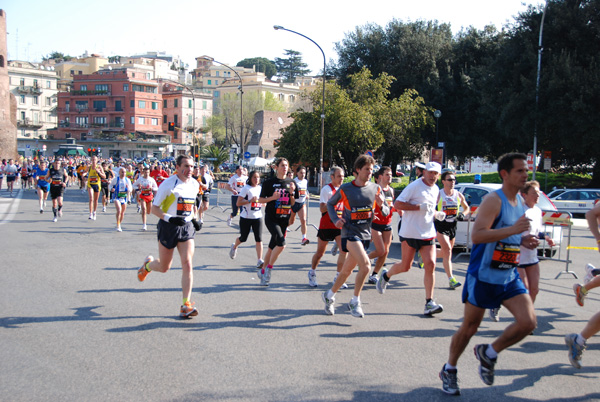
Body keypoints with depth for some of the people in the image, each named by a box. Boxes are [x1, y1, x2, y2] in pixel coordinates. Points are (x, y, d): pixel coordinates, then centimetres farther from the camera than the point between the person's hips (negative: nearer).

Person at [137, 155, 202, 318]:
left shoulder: (194, 184, 5)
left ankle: (186, 304, -8)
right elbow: (154, 208, -10)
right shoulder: (168, 184, -12)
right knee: (164, 267, 9)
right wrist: (170, 218, -25)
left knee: (187, 263, -11)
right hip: (168, 227, -4)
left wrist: (194, 219, 8)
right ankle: (148, 264, 45)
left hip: (186, 227, 4)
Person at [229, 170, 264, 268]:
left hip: (257, 217, 4)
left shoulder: (260, 188, 8)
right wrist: (250, 200, -24)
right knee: (243, 238, 11)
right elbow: (238, 203, -16)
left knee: (259, 239, -9)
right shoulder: (246, 188, -10)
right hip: (246, 217, -4)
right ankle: (234, 247, 45)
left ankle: (259, 261, -10)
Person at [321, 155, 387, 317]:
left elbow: (386, 213, 7)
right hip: (350, 232, -5)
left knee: (347, 270, 14)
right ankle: (355, 302, -5)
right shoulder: (345, 188, -5)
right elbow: (330, 203, 11)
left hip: (365, 234, 5)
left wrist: (381, 205, -15)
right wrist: (335, 219, -5)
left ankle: (329, 295, 36)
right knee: (366, 265, -22)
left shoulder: (376, 189, 3)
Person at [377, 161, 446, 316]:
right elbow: (397, 204, -15)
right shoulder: (414, 186, -10)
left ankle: (429, 302, -4)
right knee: (405, 266, 4)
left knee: (430, 265, -8)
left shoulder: (436, 190, 13)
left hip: (428, 234, 6)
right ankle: (386, 276, 35)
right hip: (410, 233, -5)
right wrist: (419, 207, -22)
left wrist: (436, 214, 7)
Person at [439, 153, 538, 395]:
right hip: (483, 276, -7)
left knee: (528, 322, -8)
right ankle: (449, 370, 28)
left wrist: (523, 241, 3)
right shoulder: (493, 201, -16)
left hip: (509, 277, 7)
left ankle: (488, 353, 16)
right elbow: (477, 235, -29)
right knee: (469, 328, 6)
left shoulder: (520, 203, 10)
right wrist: (513, 230, -32)